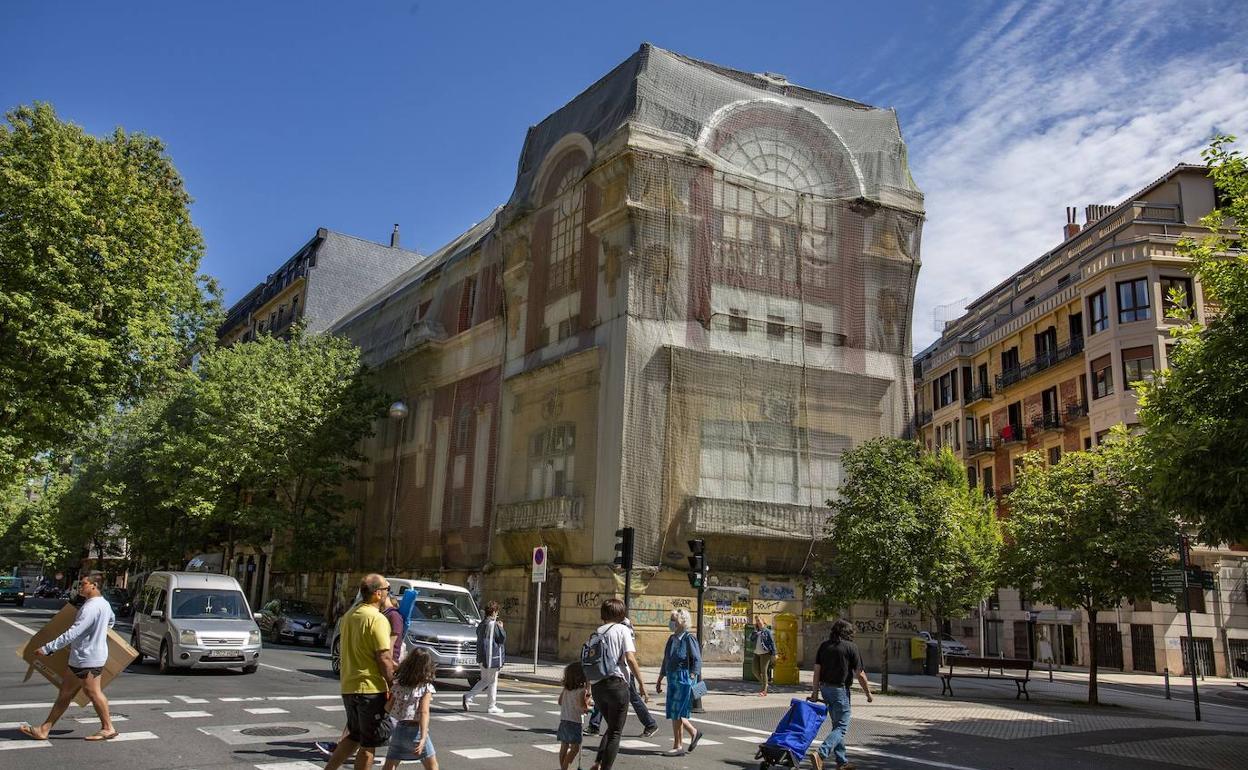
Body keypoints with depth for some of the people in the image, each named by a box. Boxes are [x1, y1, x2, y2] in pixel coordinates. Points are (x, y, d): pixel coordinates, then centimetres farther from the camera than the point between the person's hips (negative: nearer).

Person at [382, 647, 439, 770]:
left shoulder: (398, 683, 2)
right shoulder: (426, 687, -11)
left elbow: (389, 707, 5)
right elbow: (424, 713, -19)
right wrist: (423, 738, -24)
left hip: (398, 729, 4)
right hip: (415, 730, -3)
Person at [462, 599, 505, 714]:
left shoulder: (481, 624, 10)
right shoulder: (493, 625, -16)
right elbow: (502, 638, -14)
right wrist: (501, 628, 4)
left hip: (482, 657, 8)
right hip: (492, 658, -8)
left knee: (484, 680, 18)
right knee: (492, 681, 2)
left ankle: (468, 696, 4)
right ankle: (491, 706, 9)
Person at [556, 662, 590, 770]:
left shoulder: (565, 689, 5)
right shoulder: (582, 690, -14)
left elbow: (560, 702, 15)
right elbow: (583, 706, -18)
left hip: (563, 720, 7)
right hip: (575, 721, -7)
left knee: (564, 746, 14)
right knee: (575, 748, -1)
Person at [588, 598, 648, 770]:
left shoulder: (596, 633, 12)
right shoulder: (622, 630, -3)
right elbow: (630, 659, -13)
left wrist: (587, 689, 18)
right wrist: (641, 684, -8)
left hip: (597, 686, 6)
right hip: (616, 684, -6)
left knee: (611, 727, 22)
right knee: (615, 732, 6)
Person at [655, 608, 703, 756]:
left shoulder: (689, 639, -11)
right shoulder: (672, 639, 12)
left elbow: (697, 661, -13)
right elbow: (666, 661, 19)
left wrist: (692, 678, -20)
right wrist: (659, 680, 21)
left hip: (684, 679, -8)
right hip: (672, 679, 8)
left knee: (676, 712, -5)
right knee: (674, 713, 9)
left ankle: (678, 746, 4)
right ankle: (694, 732, 28)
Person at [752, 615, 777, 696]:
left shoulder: (767, 631, -3)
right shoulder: (756, 631, 13)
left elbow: (772, 642, -5)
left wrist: (774, 653, -11)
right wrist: (755, 630, -5)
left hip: (765, 653, -6)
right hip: (756, 653, 6)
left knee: (763, 671, -5)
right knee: (756, 671, 5)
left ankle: (764, 691, 2)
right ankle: (764, 684, 27)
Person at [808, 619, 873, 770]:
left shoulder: (824, 646, 7)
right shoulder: (850, 647, -8)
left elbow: (817, 670, 4)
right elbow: (860, 674, -7)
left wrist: (815, 692, 7)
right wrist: (868, 692, 5)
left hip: (825, 688, 7)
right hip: (840, 690, -7)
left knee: (837, 725, 18)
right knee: (842, 727, -4)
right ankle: (820, 754, -21)